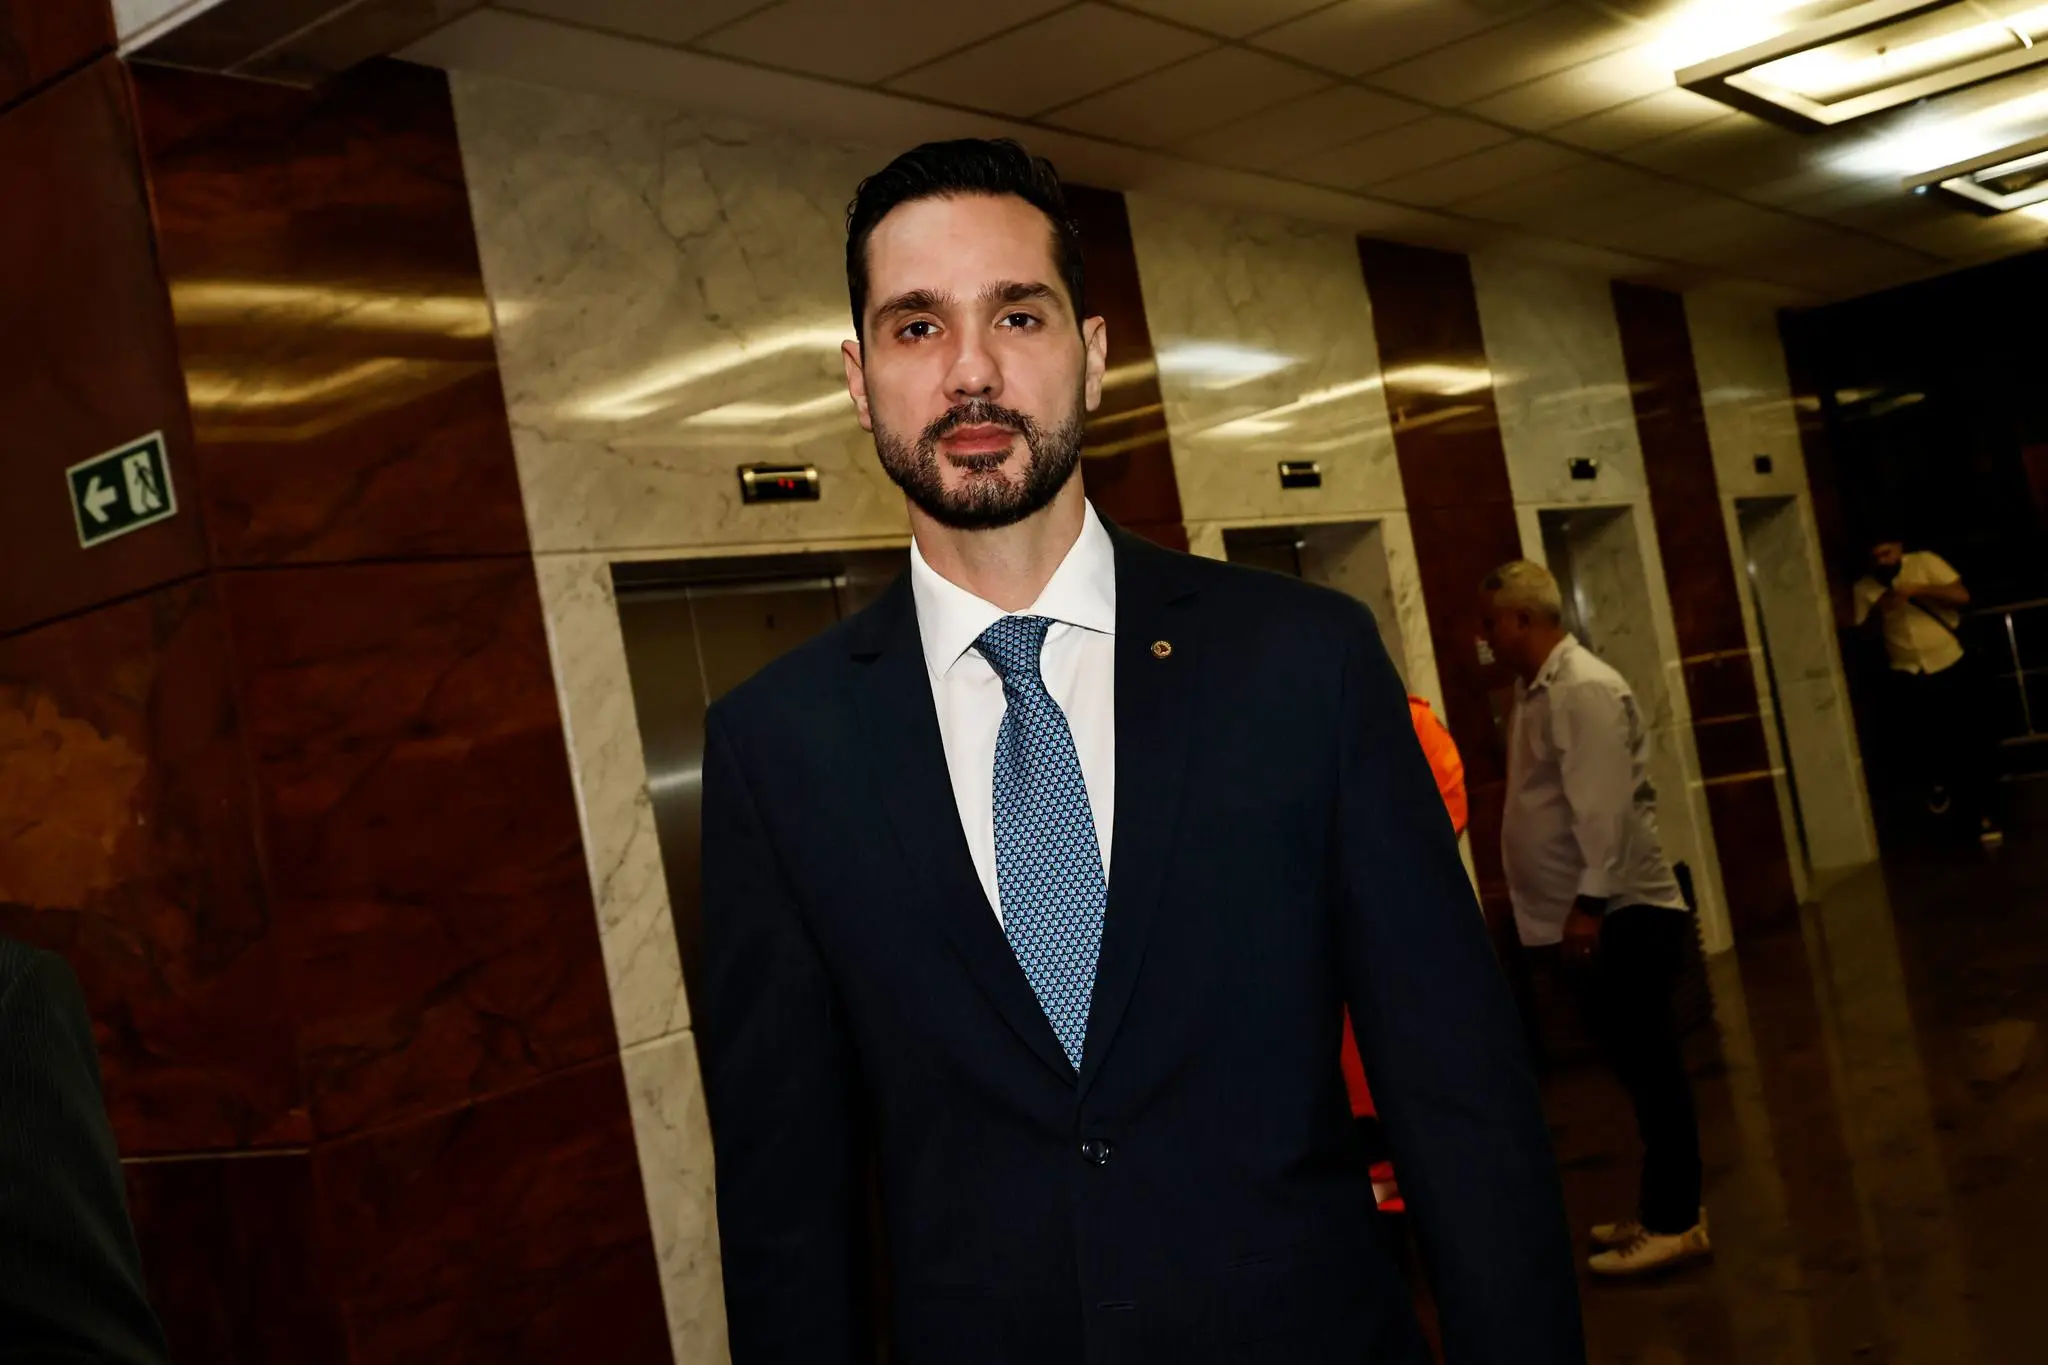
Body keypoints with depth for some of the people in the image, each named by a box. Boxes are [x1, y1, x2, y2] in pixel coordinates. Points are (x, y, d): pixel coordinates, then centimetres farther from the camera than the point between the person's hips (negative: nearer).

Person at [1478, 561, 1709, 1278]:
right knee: (1635, 1067, 16)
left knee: (1651, 1066, -1)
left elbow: (1602, 808, -23)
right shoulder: (1537, 688, 13)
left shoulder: (1585, 689, -17)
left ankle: (1675, 1223, 7)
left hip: (1619, 913, -10)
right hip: (1584, 916, 10)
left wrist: (1589, 902, -24)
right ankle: (1661, 1208, 27)